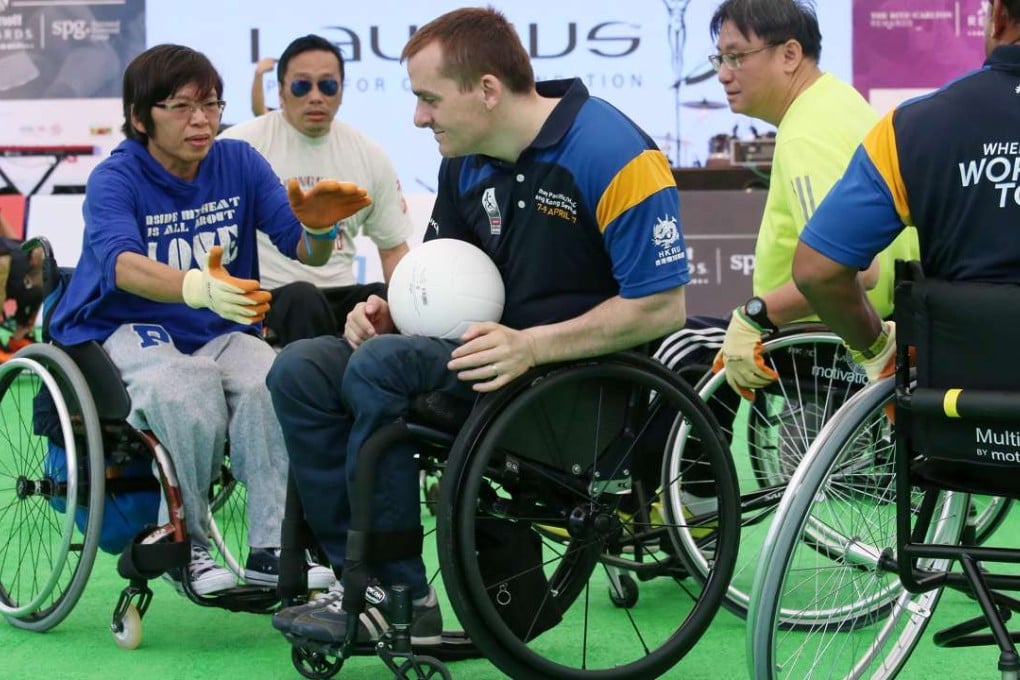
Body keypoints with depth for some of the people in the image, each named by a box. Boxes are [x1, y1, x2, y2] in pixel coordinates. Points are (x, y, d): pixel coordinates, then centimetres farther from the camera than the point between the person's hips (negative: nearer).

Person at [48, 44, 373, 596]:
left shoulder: (239, 163, 2)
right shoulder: (114, 179, -11)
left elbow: (305, 253, -2)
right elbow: (123, 265, -31)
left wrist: (319, 227, -29)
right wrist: (199, 288, -53)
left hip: (219, 333, 4)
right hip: (126, 330, -3)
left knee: (269, 383, -30)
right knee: (187, 391, -36)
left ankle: (271, 549, -25)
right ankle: (185, 543, -17)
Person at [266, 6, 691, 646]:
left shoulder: (613, 156, -17)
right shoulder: (468, 162, 8)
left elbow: (663, 308, -19)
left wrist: (530, 346, -25)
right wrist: (393, 312, -2)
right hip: (494, 352, 9)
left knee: (381, 366, -27)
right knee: (301, 370, -5)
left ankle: (399, 597, -18)